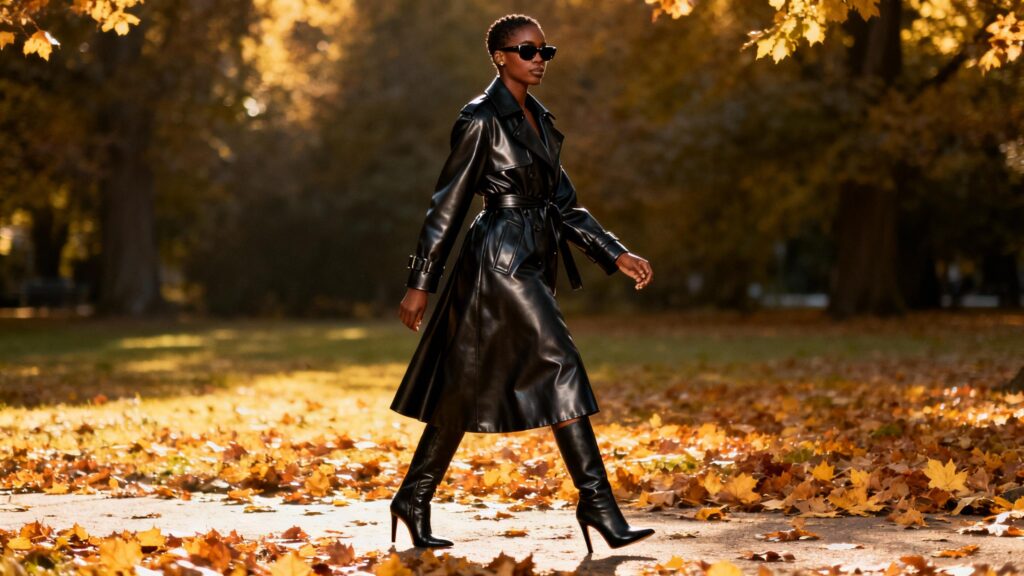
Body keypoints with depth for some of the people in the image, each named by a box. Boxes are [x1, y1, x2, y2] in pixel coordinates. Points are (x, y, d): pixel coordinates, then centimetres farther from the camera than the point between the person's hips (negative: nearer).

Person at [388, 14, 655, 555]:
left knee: (468, 385, 11)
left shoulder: (539, 119, 16)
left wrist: (616, 255, 9)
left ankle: (414, 498, 18)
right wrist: (420, 284, -9)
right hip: (501, 259, -9)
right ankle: (595, 500, -8)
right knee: (561, 367, -12)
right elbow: (447, 204, -9)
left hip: (533, 261, 9)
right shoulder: (480, 119, -10)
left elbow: (564, 203, 18)